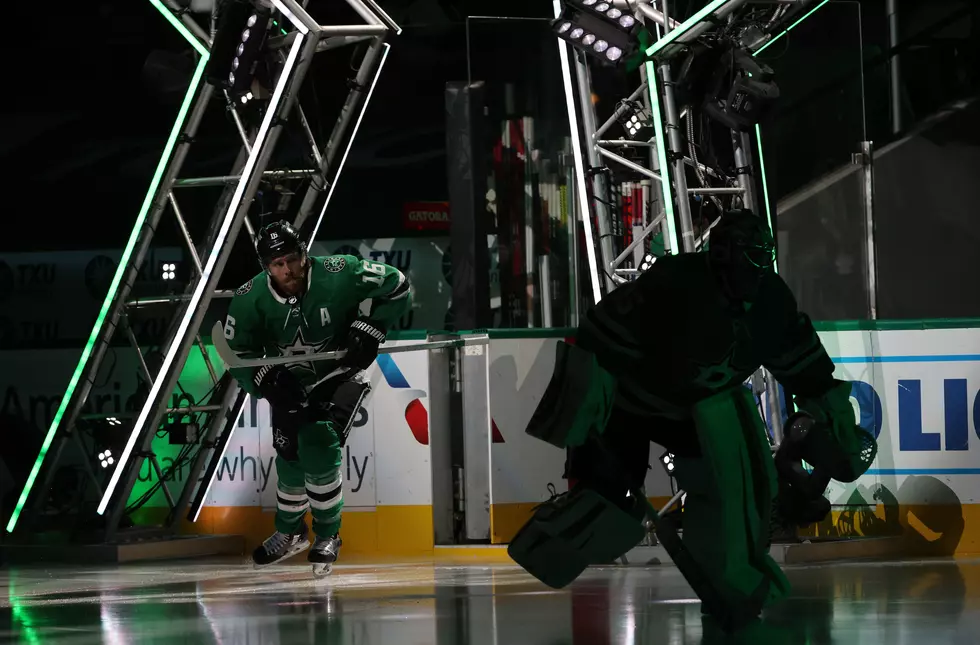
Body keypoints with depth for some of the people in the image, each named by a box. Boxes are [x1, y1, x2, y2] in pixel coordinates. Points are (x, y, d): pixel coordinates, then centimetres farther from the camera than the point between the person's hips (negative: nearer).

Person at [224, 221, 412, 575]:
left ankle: (327, 536, -4)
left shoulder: (339, 275, -28)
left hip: (339, 375, -3)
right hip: (289, 382, 3)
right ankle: (290, 533, 33)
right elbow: (239, 355, -9)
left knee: (319, 448, -21)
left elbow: (397, 287, -16)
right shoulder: (250, 300, -19)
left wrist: (368, 329, -25)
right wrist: (268, 382, -25)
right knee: (290, 456, 5)